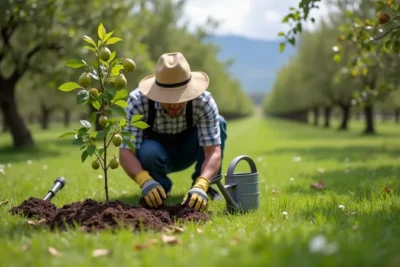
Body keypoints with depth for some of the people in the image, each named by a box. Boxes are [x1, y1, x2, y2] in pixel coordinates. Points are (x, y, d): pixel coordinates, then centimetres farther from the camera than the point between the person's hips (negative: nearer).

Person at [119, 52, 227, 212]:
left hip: (186, 151, 1)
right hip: (155, 151, -1)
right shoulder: (138, 101, -32)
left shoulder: (204, 101, -30)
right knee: (148, 152, -38)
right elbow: (126, 151, -35)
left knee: (218, 123, -26)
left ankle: (203, 185, -7)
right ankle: (161, 186, -4)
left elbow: (213, 151, -34)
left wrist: (201, 186, -53)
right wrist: (144, 181, -55)